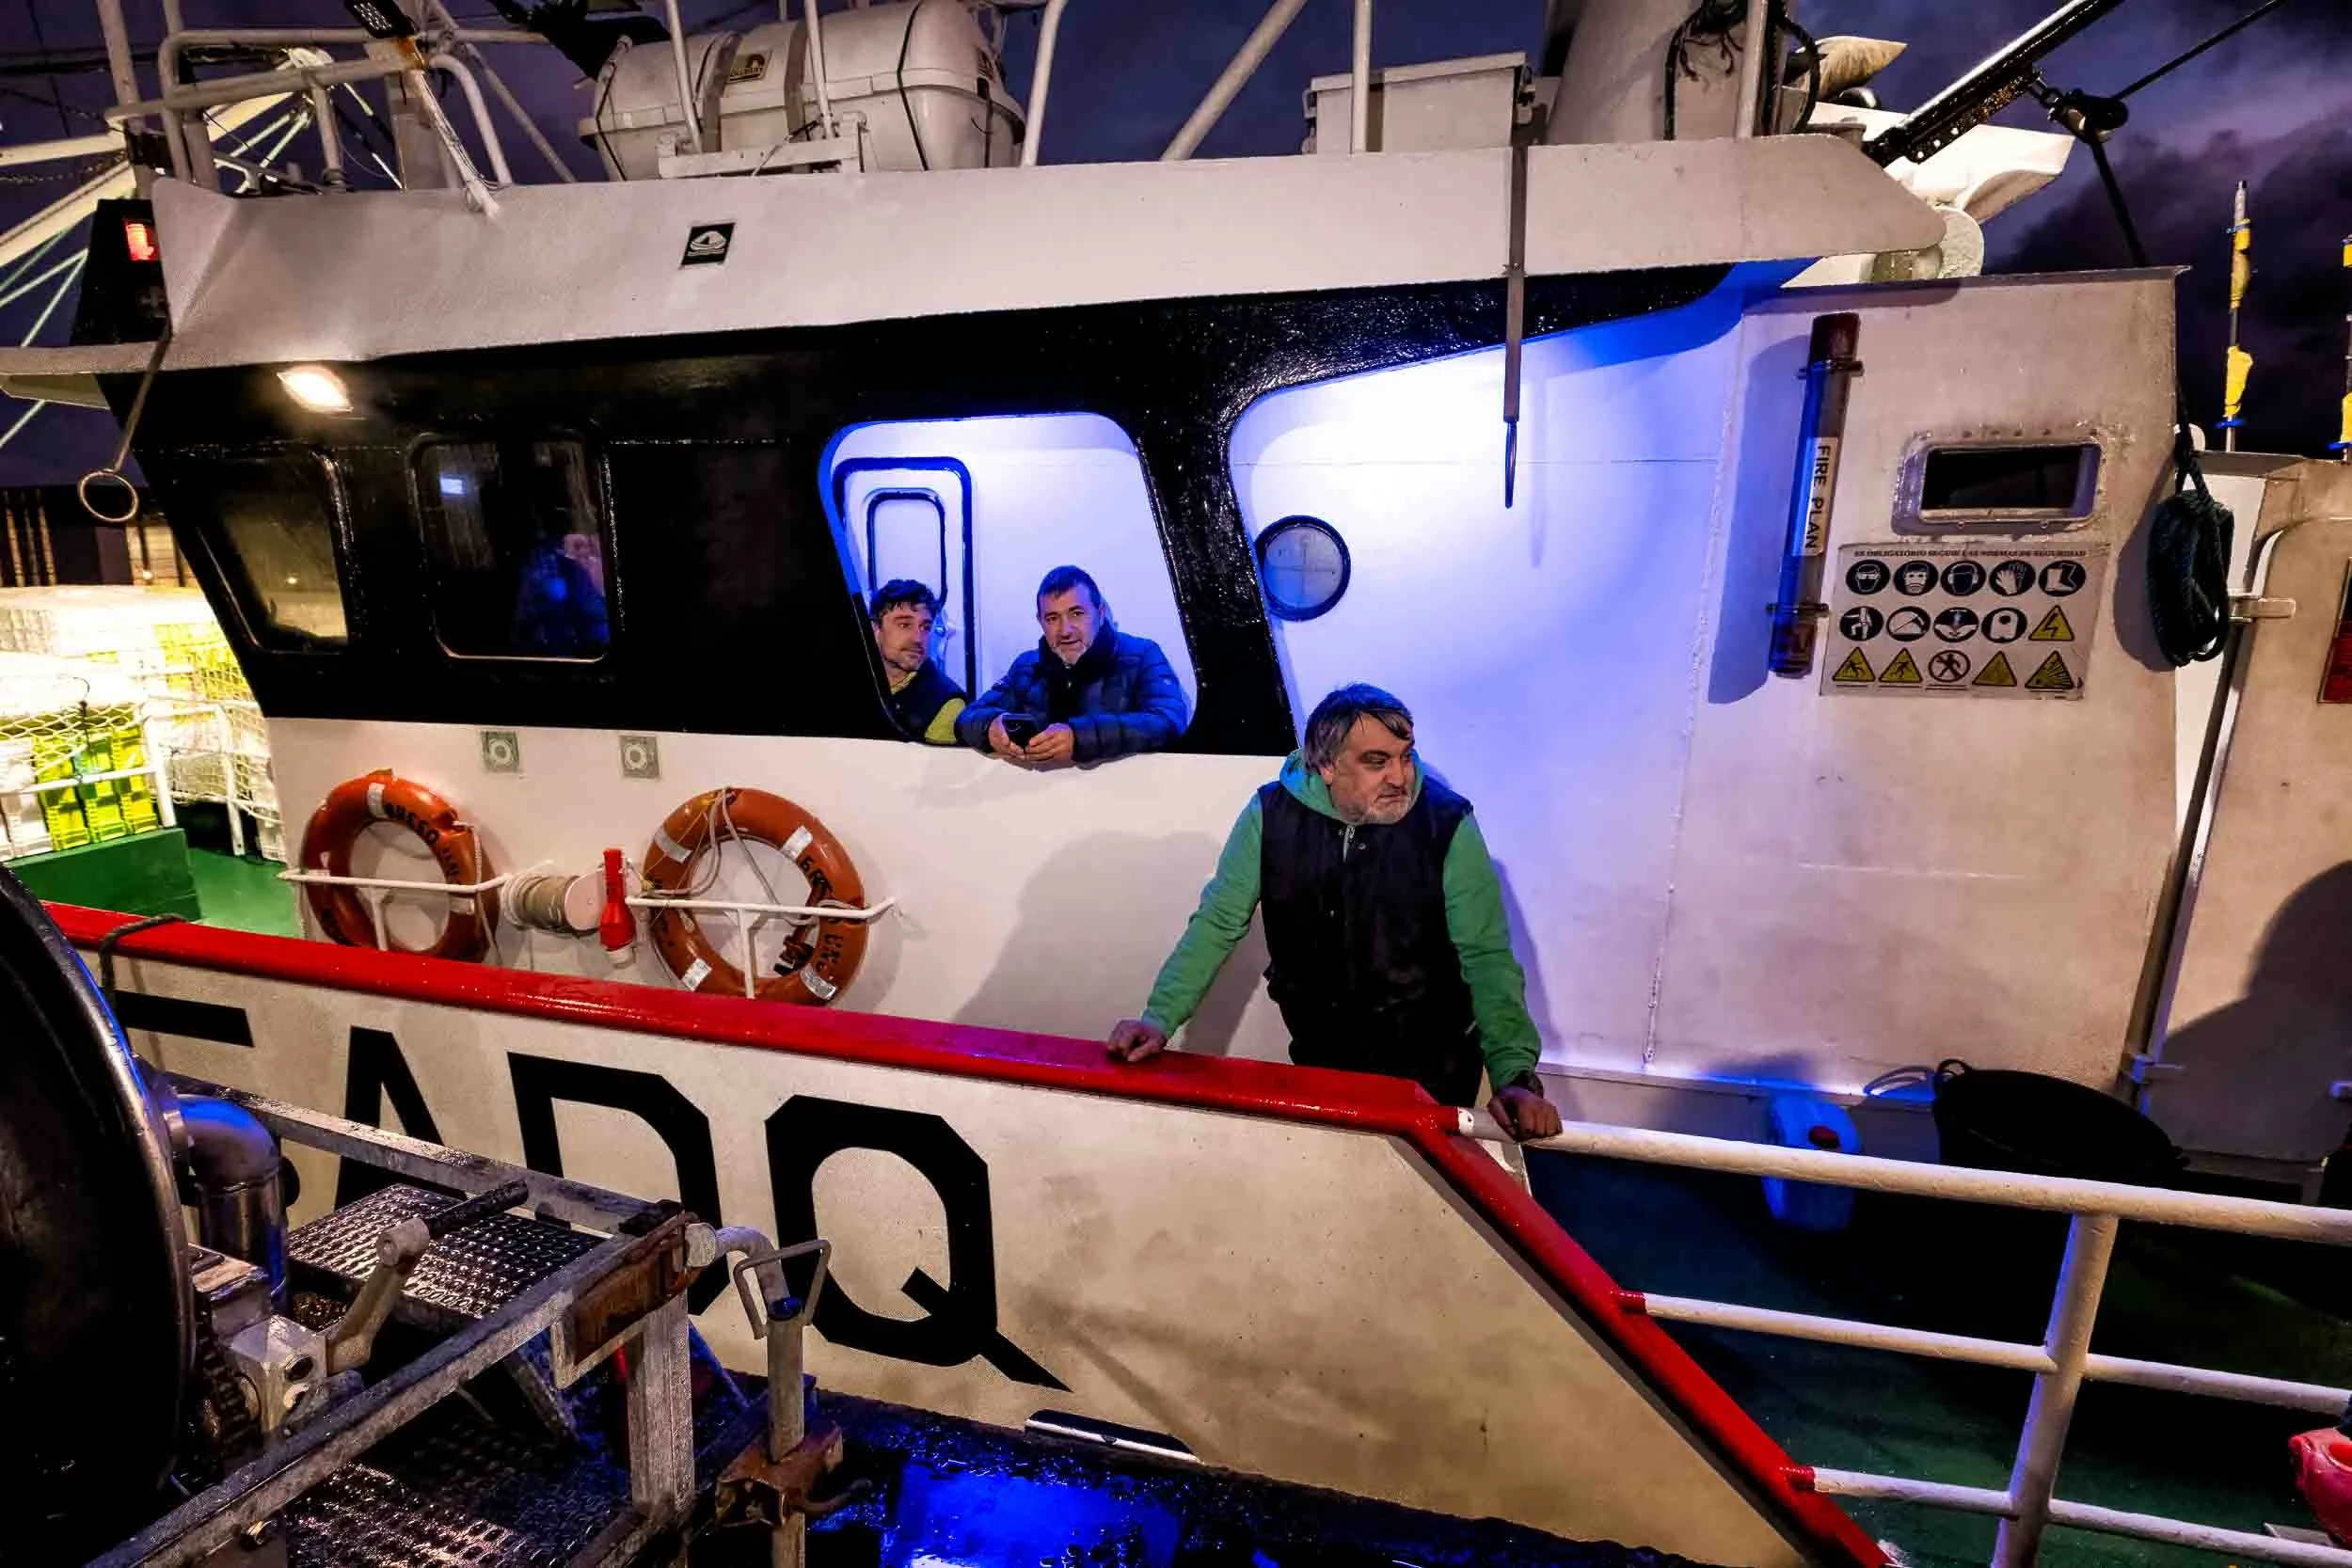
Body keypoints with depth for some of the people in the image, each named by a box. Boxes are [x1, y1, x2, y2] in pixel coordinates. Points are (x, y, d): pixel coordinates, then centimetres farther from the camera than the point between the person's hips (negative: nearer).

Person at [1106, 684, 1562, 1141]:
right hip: (1319, 1059, 2)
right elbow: (1217, 922, -9)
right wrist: (1160, 1017, -20)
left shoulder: (1446, 823, -18)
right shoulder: (1272, 813, -13)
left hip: (1431, 1066, -2)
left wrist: (1515, 1076, -29)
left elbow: (1486, 957, -17)